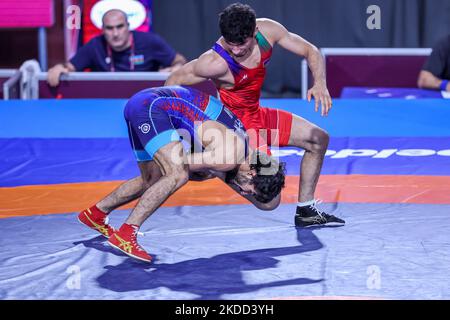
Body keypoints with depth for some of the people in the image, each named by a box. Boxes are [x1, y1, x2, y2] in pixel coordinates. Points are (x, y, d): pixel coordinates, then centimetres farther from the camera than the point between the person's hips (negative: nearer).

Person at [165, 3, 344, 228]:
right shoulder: (216, 63, -33)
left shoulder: (267, 30, -16)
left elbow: (311, 52, -6)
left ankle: (306, 212, 22)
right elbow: (174, 81, -22)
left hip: (257, 115, 7)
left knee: (319, 140, 14)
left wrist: (320, 83, -23)